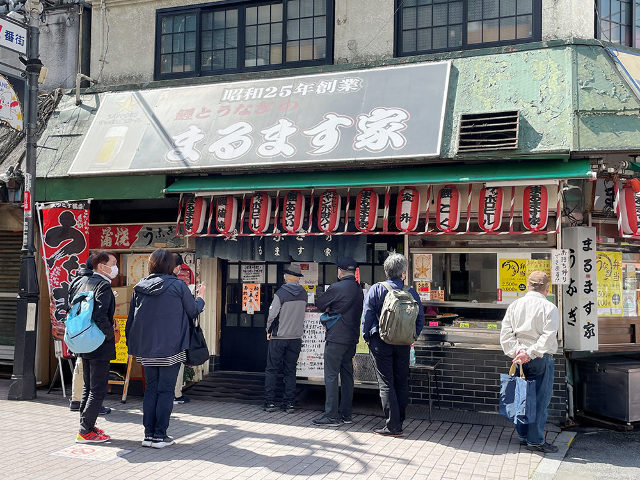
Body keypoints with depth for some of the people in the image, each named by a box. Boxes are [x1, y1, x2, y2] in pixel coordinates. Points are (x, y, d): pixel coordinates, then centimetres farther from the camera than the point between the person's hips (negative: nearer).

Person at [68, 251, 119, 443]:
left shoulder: (80, 281, 9)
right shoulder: (103, 285, -17)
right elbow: (100, 317, -28)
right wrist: (110, 332, -11)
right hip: (100, 347, -9)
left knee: (88, 386, 20)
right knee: (98, 389, 0)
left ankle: (86, 426, 28)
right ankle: (85, 431, 3)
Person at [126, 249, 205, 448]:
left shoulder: (139, 287, 3)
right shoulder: (178, 286, -9)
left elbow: (131, 318, 8)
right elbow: (193, 311, 2)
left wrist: (132, 344, 18)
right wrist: (200, 297, 22)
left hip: (146, 350, 4)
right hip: (171, 348, -4)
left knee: (150, 389, 13)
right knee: (166, 390, 3)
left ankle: (149, 434, 14)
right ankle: (160, 435, 4)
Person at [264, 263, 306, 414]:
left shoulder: (281, 293, -12)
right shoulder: (303, 294, 3)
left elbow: (272, 315, -13)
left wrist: (269, 331, 1)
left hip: (278, 337, -4)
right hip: (296, 337, 4)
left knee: (271, 370, 5)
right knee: (290, 371, 9)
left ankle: (269, 402, 4)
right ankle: (289, 403, 7)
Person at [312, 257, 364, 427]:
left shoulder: (336, 287, -13)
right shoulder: (359, 290, 9)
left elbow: (319, 303, -2)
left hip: (336, 338, -8)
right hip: (352, 339, 8)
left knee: (331, 376, -4)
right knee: (347, 376, 12)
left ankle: (331, 416, -4)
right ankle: (345, 414, 17)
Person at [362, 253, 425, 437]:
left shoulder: (376, 289, -5)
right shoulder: (411, 293, 1)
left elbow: (367, 315, -6)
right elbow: (420, 319, 4)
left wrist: (367, 337, 5)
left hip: (381, 342, -2)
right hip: (403, 344, 2)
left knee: (386, 384, 0)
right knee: (402, 383, 13)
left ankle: (393, 425, -1)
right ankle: (399, 421, 18)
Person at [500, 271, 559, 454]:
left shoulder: (514, 306, 7)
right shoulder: (549, 308, -8)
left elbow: (505, 333, 1)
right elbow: (548, 337, -18)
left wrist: (515, 352, -6)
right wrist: (530, 353, -19)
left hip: (520, 358, 5)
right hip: (541, 358, -5)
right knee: (540, 399, 2)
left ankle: (523, 436, 23)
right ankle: (535, 440, 6)